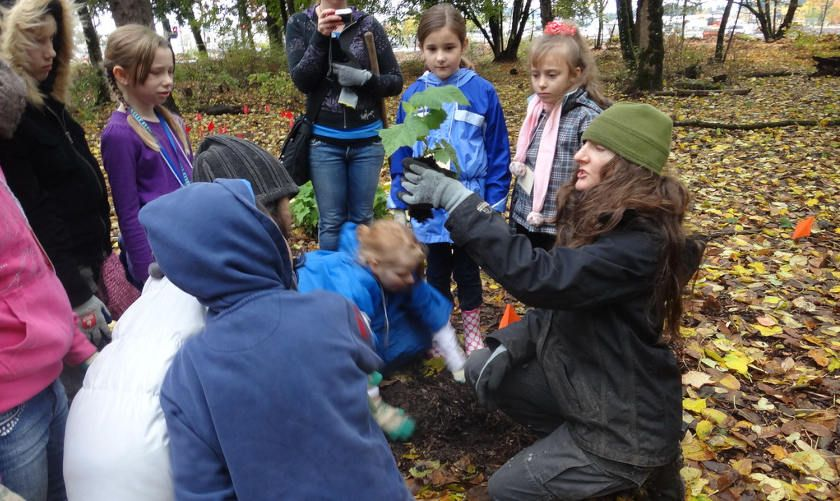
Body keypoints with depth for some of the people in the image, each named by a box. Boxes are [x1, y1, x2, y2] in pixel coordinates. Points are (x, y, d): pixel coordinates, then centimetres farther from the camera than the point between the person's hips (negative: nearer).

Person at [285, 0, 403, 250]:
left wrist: (364, 78, -17)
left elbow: (396, 81, 2)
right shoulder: (299, 23, 2)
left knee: (362, 218, 9)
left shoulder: (369, 24, 1)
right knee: (331, 221, 4)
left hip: (368, 139, 1)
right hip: (324, 140, 0)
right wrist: (321, 36, -21)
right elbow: (301, 80, -10)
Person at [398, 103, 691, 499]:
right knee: (480, 370, 6)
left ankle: (644, 464, 11)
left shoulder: (640, 242, -29)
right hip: (584, 378, 8)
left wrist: (456, 199, -40)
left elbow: (541, 277, -41)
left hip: (627, 418, -8)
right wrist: (512, 345, -5)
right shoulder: (596, 213, 0)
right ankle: (571, 443, 16)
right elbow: (561, 292, 8)